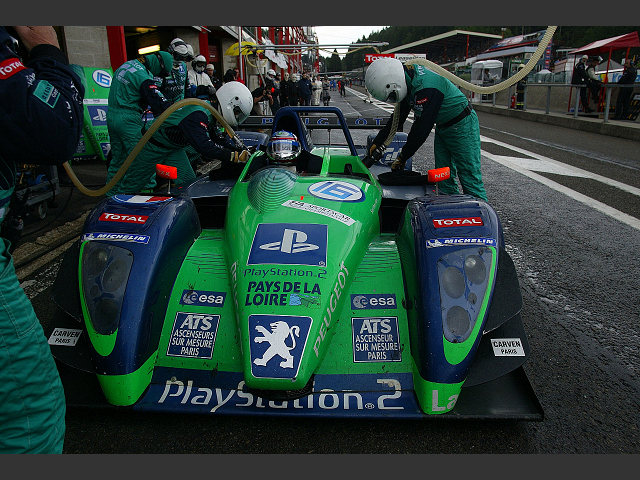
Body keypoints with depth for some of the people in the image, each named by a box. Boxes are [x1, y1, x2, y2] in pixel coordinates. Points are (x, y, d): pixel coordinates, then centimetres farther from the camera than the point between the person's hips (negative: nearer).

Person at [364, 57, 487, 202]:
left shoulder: (426, 89, -33)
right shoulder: (408, 77, -4)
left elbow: (422, 129, -29)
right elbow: (398, 116, 5)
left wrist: (402, 158, -19)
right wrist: (377, 143, 5)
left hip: (462, 126, -9)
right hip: (442, 127, 9)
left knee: (469, 178, -6)